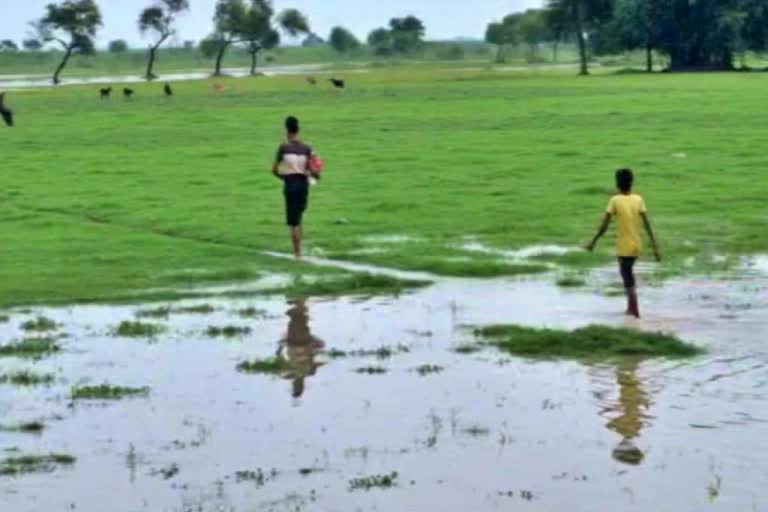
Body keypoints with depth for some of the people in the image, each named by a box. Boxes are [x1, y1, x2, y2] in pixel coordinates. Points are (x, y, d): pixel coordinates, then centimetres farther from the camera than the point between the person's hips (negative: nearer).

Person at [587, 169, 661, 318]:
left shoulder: (615, 201, -11)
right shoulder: (638, 200, -1)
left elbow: (605, 226, -11)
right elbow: (647, 224, -5)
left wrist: (593, 242, 1)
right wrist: (655, 246, -4)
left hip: (623, 246, -4)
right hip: (636, 245, 4)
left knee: (628, 278, 0)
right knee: (628, 273, 23)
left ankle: (635, 310, -9)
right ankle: (631, 306, 28)